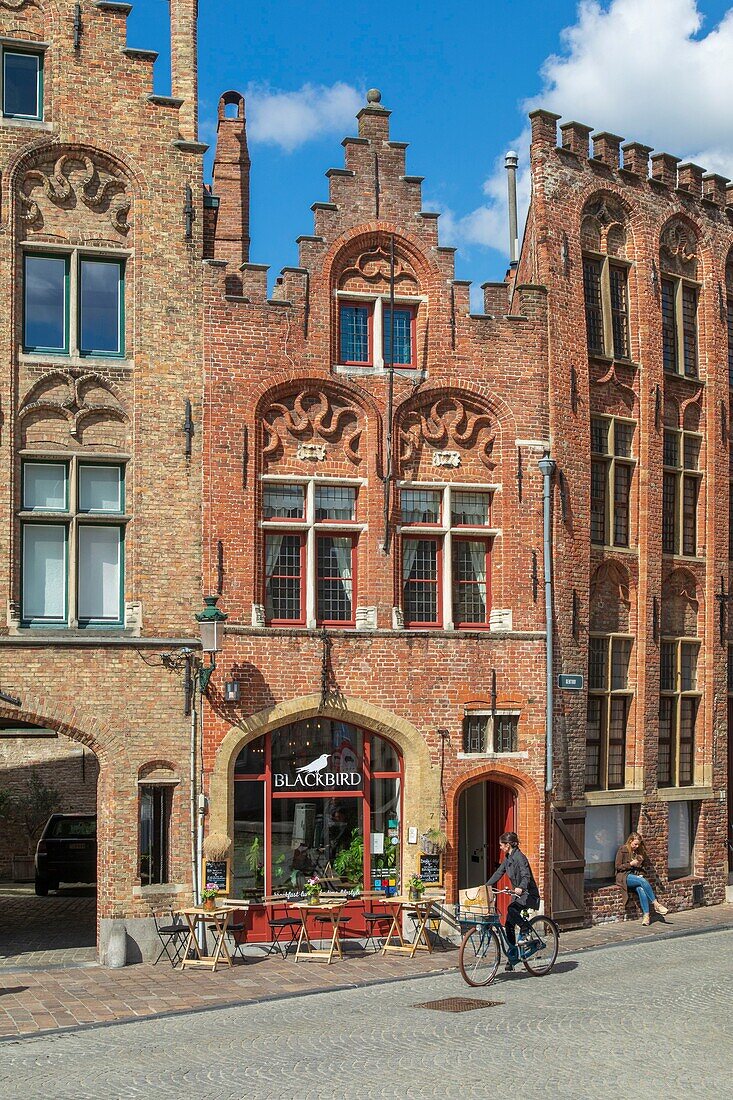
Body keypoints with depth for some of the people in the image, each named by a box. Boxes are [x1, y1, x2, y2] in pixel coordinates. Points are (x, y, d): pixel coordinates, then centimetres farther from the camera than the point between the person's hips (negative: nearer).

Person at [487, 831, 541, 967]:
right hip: (518, 894, 9)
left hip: (529, 894, -9)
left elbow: (526, 876, -29)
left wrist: (521, 887, -47)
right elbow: (498, 873, 16)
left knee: (511, 910, -35)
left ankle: (525, 928, -10)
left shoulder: (519, 857, -18)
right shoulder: (508, 858, 9)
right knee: (508, 924, 3)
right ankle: (512, 956, 10)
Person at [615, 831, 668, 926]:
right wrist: (631, 864, -12)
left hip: (637, 876, 5)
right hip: (625, 876, -5)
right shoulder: (622, 850, -2)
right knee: (643, 881, -33)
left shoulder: (639, 851, 16)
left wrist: (640, 865, 3)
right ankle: (656, 904, -29)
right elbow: (618, 867, -5)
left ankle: (646, 915, -36)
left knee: (641, 889, -31)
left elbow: (647, 866, 25)